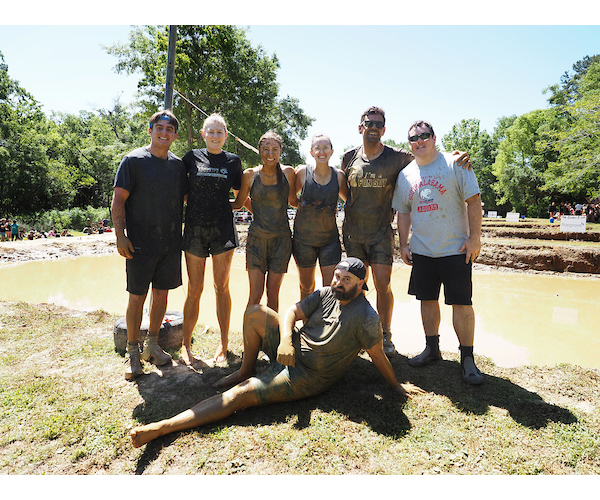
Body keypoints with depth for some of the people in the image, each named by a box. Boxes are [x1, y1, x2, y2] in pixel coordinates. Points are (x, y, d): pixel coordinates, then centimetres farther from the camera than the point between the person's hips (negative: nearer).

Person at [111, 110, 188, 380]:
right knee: (137, 297, 1)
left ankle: (152, 345, 27)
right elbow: (118, 199, -6)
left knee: (161, 294, 11)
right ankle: (133, 353, 17)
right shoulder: (133, 160, -3)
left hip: (171, 243, 5)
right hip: (140, 244, -4)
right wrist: (120, 235, -14)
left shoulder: (178, 164, 11)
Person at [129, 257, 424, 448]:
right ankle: (246, 370, 8)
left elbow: (378, 356, -6)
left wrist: (396, 386, 0)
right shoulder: (326, 294, 2)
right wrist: (286, 340, -22)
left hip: (308, 376, -6)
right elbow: (291, 313, -4)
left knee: (241, 394, -20)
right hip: (290, 350, 6)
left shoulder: (366, 317, -15)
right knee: (255, 313, -13)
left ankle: (160, 428, -19)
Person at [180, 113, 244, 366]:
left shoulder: (233, 161, 8)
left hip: (223, 227, 0)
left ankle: (224, 344, 17)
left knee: (222, 287, 5)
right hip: (195, 227, 0)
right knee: (194, 289, 3)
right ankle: (186, 344, 17)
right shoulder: (192, 158, 6)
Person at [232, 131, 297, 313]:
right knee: (255, 295, -3)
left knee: (273, 293, 6)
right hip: (257, 239, 0)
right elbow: (238, 203, 11)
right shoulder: (250, 175, 0)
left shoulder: (288, 173, 1)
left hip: (281, 239, 1)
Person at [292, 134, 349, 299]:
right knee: (306, 287, 14)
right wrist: (304, 204, -1)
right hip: (303, 238, 0)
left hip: (329, 238, 0)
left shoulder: (338, 175, -1)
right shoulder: (303, 172, -4)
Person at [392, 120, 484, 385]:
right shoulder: (405, 174, 10)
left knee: (461, 303, -3)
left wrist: (475, 236, -12)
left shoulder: (454, 164, -3)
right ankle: (432, 348, 27)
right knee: (427, 300, 11)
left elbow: (473, 200, -6)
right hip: (421, 251, 4)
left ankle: (467, 358, 10)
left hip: (455, 249, -4)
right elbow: (403, 213, 14)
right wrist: (403, 244, 9)